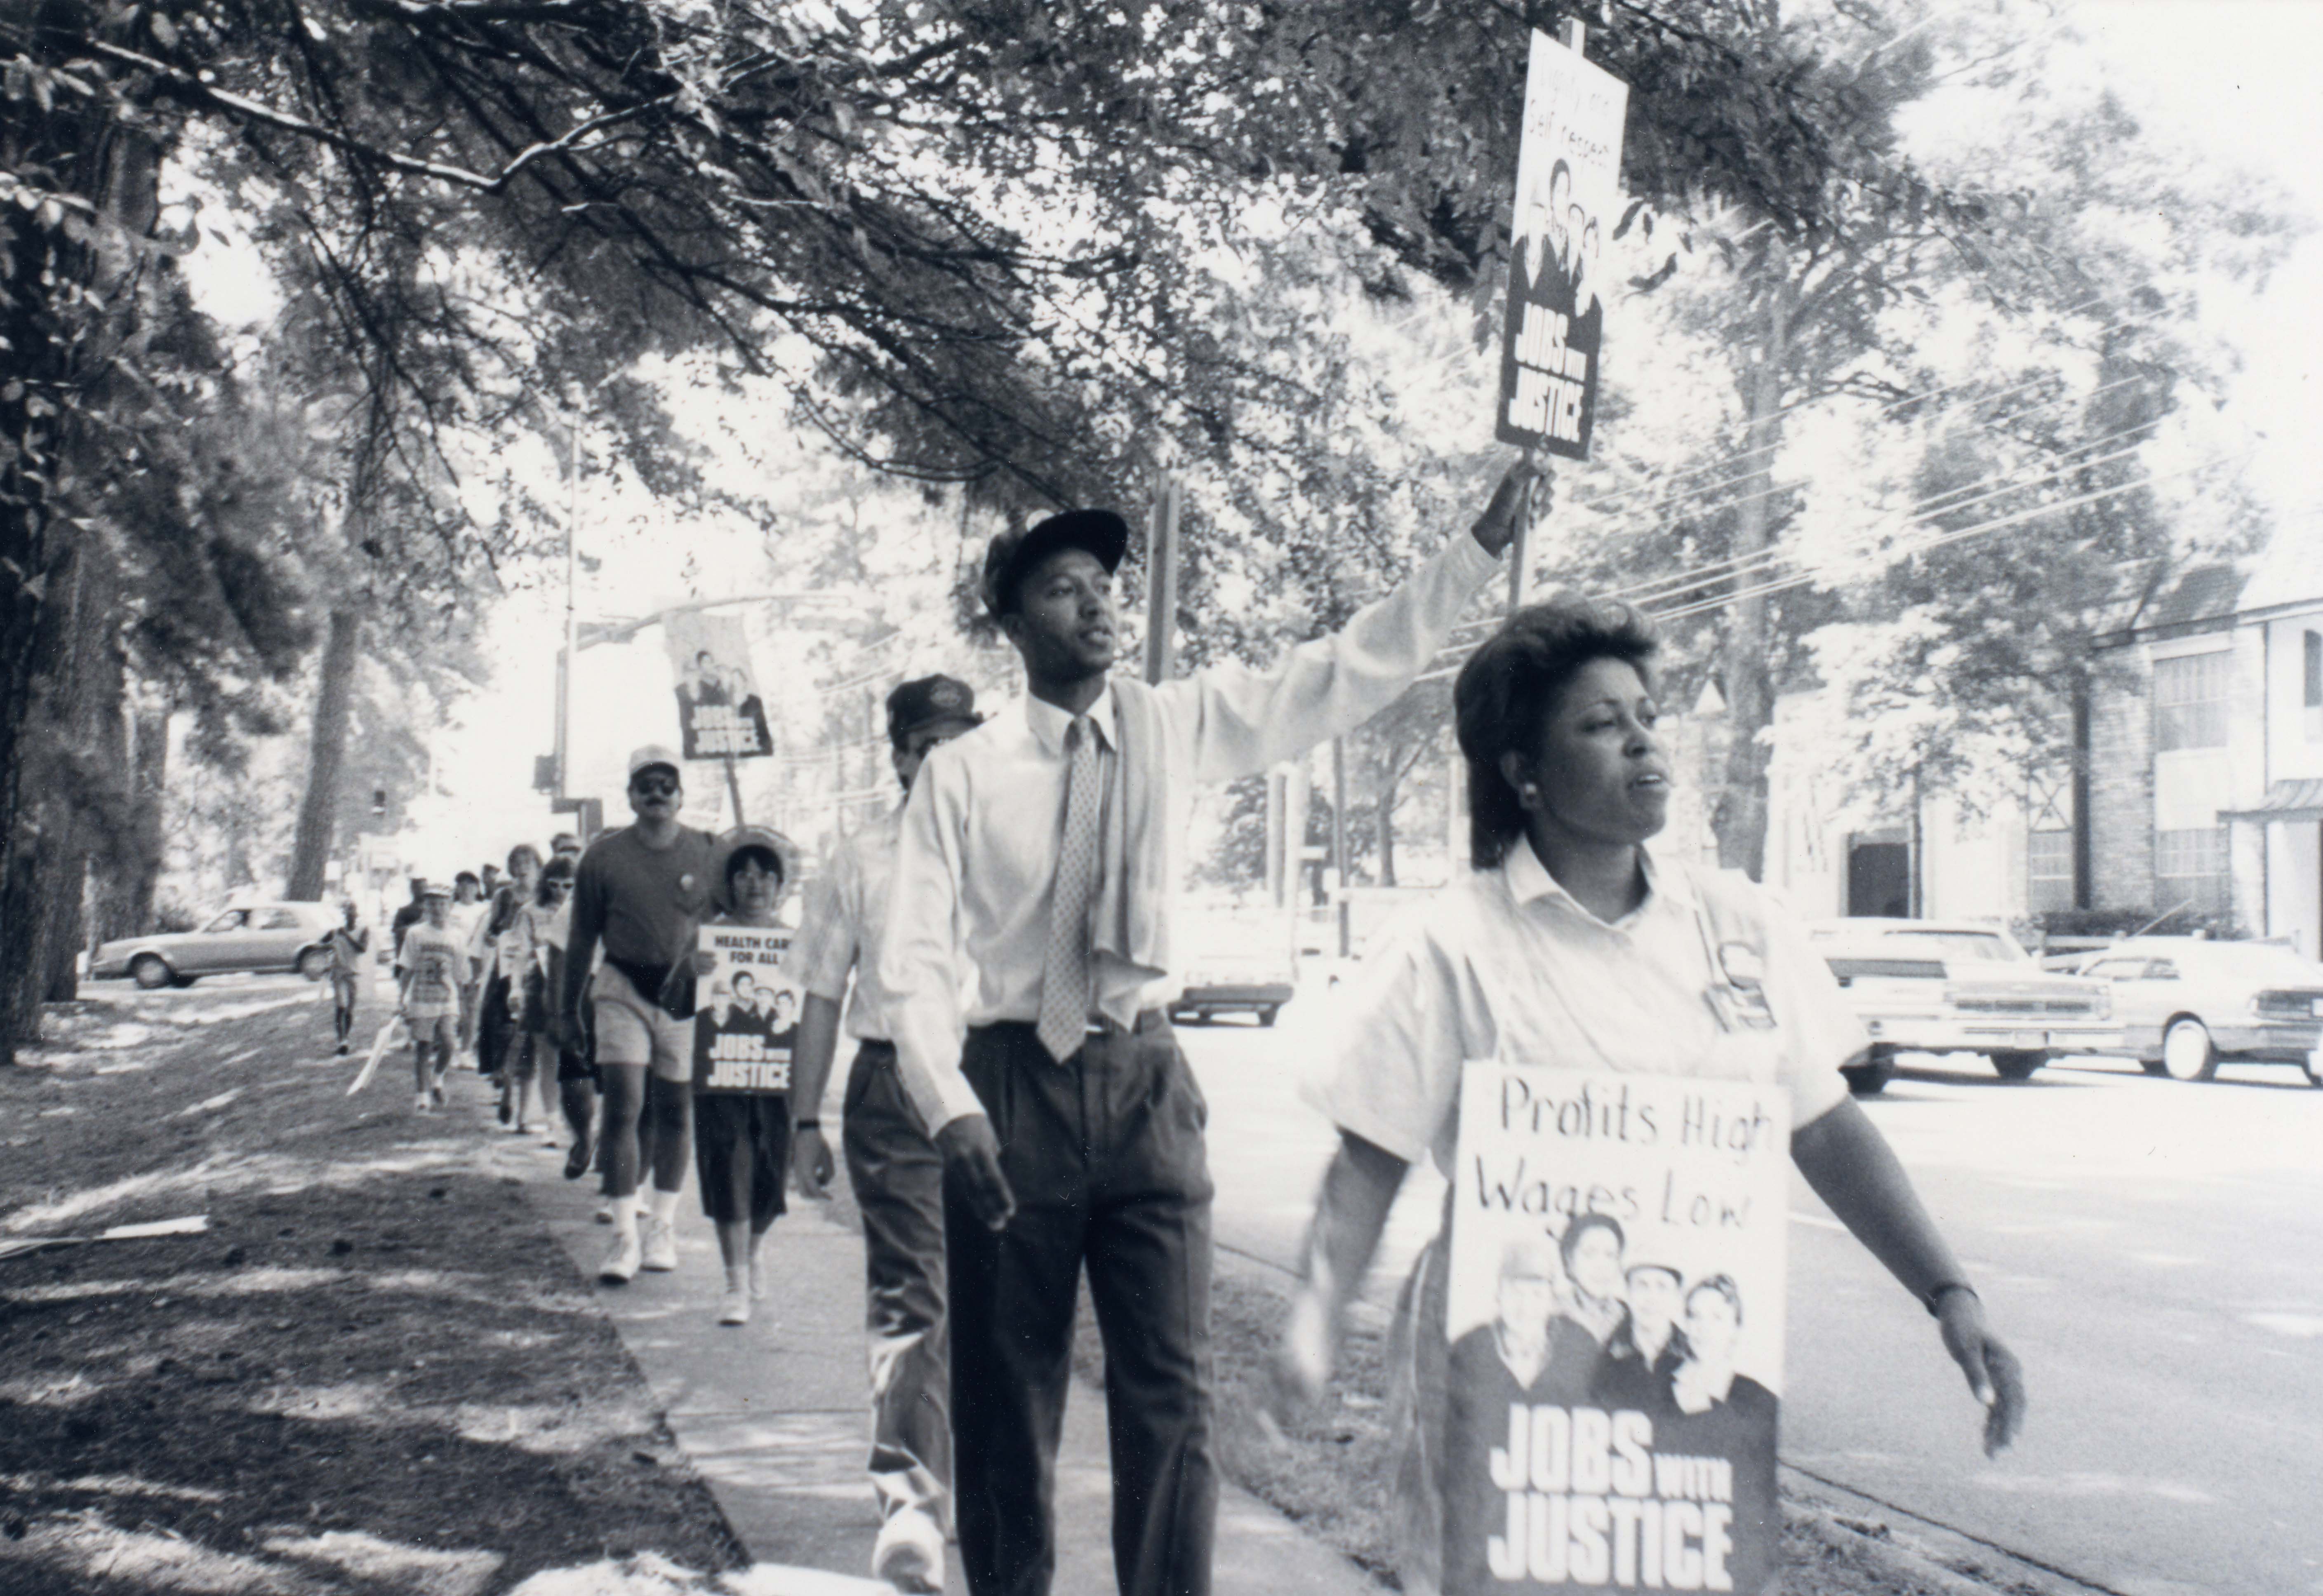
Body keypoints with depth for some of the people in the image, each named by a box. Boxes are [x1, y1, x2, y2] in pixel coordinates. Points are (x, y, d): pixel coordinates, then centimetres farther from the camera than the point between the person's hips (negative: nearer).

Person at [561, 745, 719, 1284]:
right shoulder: (603, 856, 0)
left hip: (688, 993, 1)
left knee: (675, 1110, 8)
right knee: (623, 1106, -9)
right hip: (623, 989, -1)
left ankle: (663, 1225, 23)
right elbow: (583, 937, 7)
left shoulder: (709, 854, 2)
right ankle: (625, 1236, -7)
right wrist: (569, 1006, 10)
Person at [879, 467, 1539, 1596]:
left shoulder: (1180, 726, 4)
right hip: (1012, 1084, -1)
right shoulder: (962, 774, -3)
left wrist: (1481, 548, -5)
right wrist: (952, 1109, -19)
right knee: (1004, 1402, 8)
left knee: (1170, 1394, -1)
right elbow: (918, 960, -6)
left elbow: (1351, 672, 1)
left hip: (1145, 1084, 2)